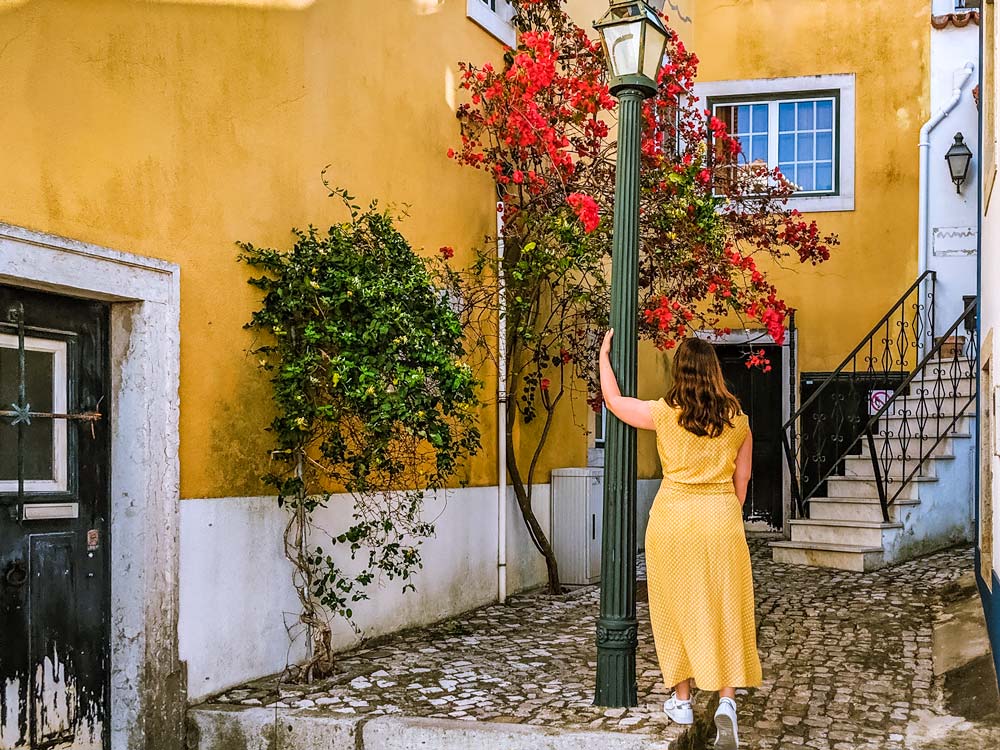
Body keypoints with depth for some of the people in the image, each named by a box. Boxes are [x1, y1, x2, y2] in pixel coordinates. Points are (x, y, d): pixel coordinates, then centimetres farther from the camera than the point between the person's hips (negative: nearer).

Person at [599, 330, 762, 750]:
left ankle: (682, 700, 19)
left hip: (674, 515, -1)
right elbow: (742, 478, 9)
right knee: (725, 611, 5)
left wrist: (604, 355, 21)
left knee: (678, 607, 10)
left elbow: (613, 400, 9)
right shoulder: (737, 418, 2)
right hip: (722, 517, 1)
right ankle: (727, 701, -6)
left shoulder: (663, 413, -5)